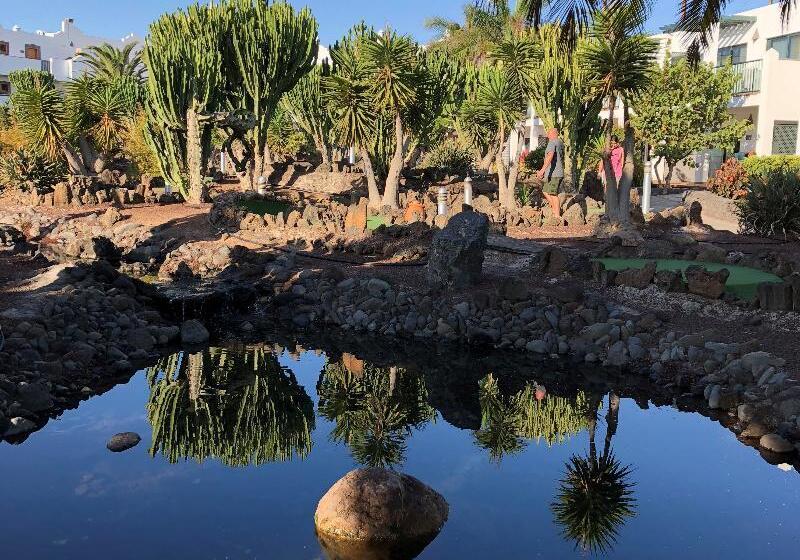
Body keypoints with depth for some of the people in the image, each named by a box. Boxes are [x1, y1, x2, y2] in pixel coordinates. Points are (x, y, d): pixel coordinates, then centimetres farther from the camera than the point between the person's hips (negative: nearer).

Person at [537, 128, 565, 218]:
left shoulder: (552, 142, -12)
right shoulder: (560, 143, 17)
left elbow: (550, 156, -30)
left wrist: (543, 169, -39)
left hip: (553, 173, -10)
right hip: (560, 173, 10)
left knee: (553, 195, -7)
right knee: (545, 191, 17)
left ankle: (557, 216, -6)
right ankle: (556, 210, 17)